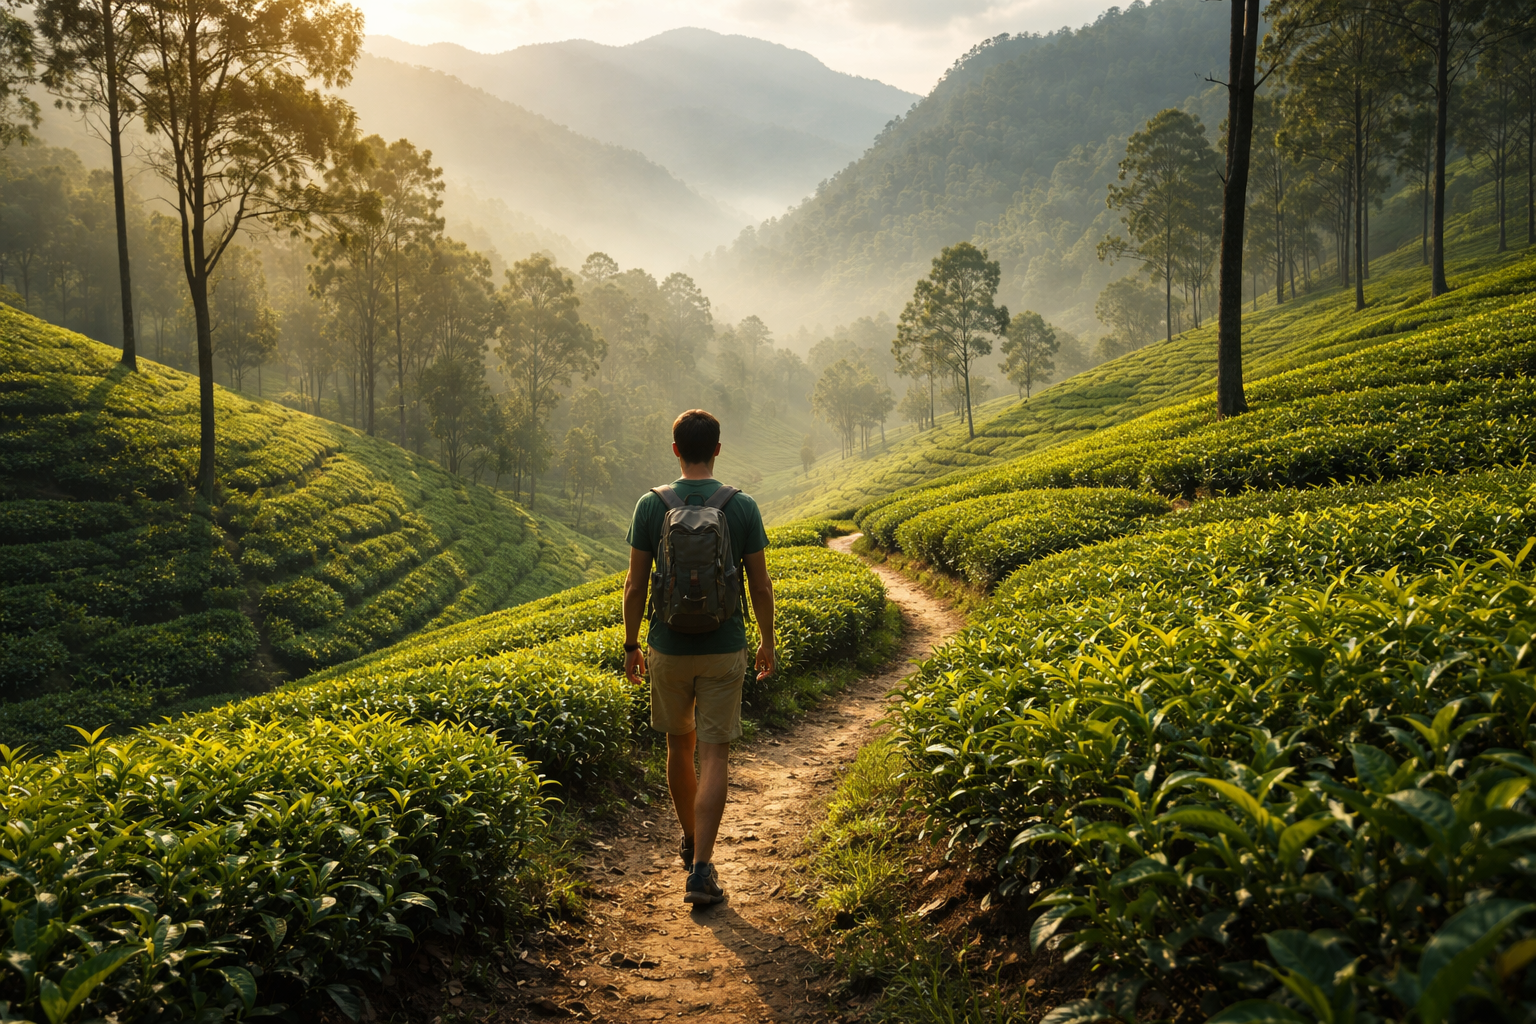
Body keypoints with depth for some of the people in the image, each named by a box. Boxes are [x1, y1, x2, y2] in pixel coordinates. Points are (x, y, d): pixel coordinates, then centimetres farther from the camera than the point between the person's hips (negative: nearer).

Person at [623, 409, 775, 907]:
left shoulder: (651, 505, -5)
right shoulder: (742, 507, -5)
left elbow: (635, 586, -3)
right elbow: (761, 587, -2)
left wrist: (630, 646, 9)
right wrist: (768, 642, 12)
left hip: (669, 647, 1)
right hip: (724, 649, -1)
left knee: (679, 744, 20)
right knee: (713, 756, 1)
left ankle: (691, 842, 37)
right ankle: (701, 869, -4)